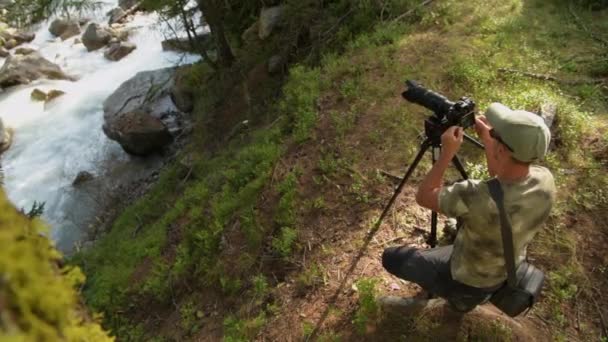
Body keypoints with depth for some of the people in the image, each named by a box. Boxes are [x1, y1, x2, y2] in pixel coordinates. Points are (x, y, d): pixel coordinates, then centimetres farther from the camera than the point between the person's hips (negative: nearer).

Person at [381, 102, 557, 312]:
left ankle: (458, 296, 18)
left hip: (470, 282, -6)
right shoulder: (546, 180, -23)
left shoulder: (479, 198, -44)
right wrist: (487, 137, -9)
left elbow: (424, 196, -26)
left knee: (391, 258, 6)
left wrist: (447, 153, -24)